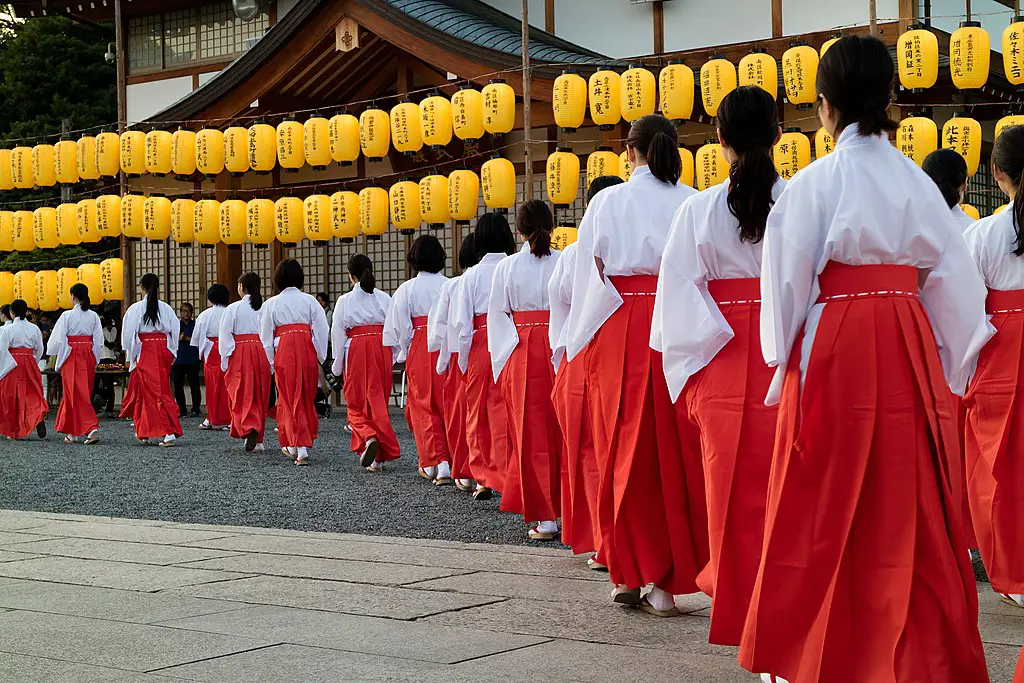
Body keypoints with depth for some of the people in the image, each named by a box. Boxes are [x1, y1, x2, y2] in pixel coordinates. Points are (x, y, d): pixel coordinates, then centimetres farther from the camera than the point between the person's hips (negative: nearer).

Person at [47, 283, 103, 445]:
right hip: (89, 356, 5)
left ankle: (92, 428, -16)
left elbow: (58, 339, -5)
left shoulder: (67, 316, -10)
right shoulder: (93, 316, 2)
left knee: (77, 394, -3)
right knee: (84, 393, 13)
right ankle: (71, 431, 21)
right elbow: (99, 341, 5)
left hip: (72, 357, -5)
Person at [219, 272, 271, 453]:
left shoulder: (234, 309, -4)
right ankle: (257, 439, 15)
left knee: (242, 396, -1)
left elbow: (225, 336, -5)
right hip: (262, 354, 3)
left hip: (240, 354, -3)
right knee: (259, 396, 10)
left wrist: (225, 361, 0)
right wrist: (271, 360, 9)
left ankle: (249, 429, -25)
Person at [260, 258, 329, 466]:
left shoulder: (271, 304, 2)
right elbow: (322, 330, 2)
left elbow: (266, 337, 3)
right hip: (308, 351, 2)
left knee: (290, 399, 4)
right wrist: (320, 358, 9)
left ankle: (299, 447, -4)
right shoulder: (310, 301, 4)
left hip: (284, 353, -2)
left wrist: (272, 363, 10)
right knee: (307, 398, 14)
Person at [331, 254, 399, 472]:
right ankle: (379, 457, 10)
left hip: (356, 350, -3)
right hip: (382, 350, 3)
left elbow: (338, 333, -2)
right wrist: (392, 356, 14)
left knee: (357, 403, 6)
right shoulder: (385, 298, 4)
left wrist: (337, 364, 7)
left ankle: (369, 437, -23)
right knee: (378, 401, 9)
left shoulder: (345, 300, -3)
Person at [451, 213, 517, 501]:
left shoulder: (471, 276, -3)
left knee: (477, 413, 13)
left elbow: (461, 323, -4)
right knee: (505, 413, 5)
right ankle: (506, 477, 2)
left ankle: (483, 478, 17)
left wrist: (464, 361, 5)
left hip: (480, 347, 0)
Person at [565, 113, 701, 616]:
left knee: (624, 450, 8)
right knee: (675, 454, 4)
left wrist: (581, 343, 12)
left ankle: (627, 574, 13)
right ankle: (666, 580, 3)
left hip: (618, 330, 0)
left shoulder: (608, 202, 3)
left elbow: (587, 278, 4)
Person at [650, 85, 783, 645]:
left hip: (722, 359, 0)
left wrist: (688, 370, 4)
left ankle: (739, 600, 13)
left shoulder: (699, 210, -2)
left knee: (733, 477, 7)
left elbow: (679, 296, -3)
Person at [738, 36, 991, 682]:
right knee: (907, 501, 8)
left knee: (825, 504, 5)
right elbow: (952, 277, 6)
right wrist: (948, 364, 15)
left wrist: (784, 362, 8)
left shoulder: (813, 183, -6)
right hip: (909, 345, 3)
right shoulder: (917, 182, 4)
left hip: (833, 343, -3)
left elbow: (789, 283, -4)